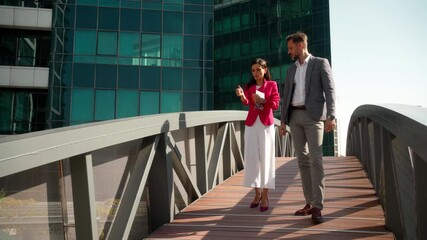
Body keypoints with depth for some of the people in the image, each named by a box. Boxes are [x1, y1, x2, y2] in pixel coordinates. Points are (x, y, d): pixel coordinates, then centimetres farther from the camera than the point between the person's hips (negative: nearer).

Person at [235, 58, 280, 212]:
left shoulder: (272, 84, 5)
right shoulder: (249, 86, 10)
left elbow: (275, 104, -4)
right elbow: (246, 102, -9)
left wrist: (262, 101, -21)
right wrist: (242, 96, -31)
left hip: (266, 124, -2)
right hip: (251, 124, 3)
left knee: (266, 158, -2)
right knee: (252, 158, 1)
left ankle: (265, 196, 2)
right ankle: (257, 193, 11)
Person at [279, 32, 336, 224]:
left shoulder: (321, 63, 2)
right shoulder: (291, 70, 18)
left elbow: (329, 90, -7)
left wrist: (331, 116, -19)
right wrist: (283, 121, 10)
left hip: (313, 116, -6)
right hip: (295, 117, 6)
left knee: (315, 160, -13)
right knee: (303, 161, 5)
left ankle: (318, 207, -11)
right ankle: (310, 203, 10)